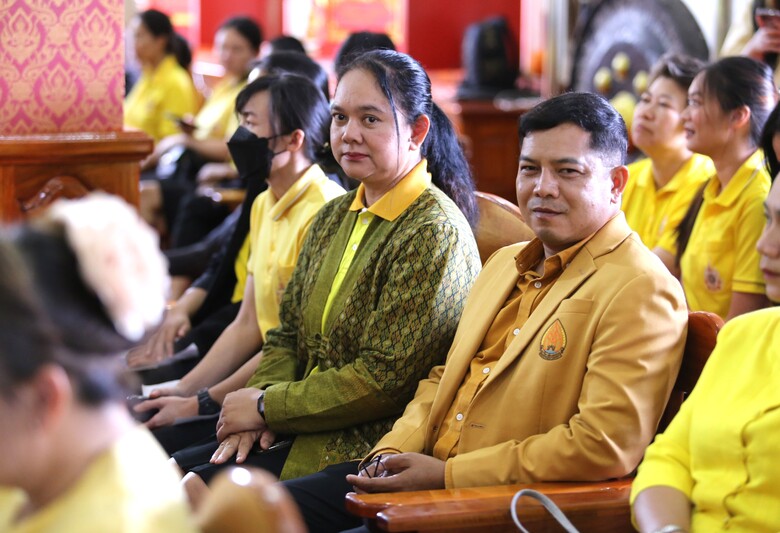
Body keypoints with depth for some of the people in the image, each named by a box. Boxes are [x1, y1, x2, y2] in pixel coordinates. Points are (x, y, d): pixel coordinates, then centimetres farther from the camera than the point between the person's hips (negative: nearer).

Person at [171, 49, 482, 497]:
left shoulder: (435, 232, -14)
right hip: (309, 427, 8)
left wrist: (267, 407, -12)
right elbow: (288, 336, 16)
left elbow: (385, 379, -19)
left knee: (199, 492, -19)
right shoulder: (335, 218, 13)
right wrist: (260, 398, -6)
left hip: (367, 446, -8)